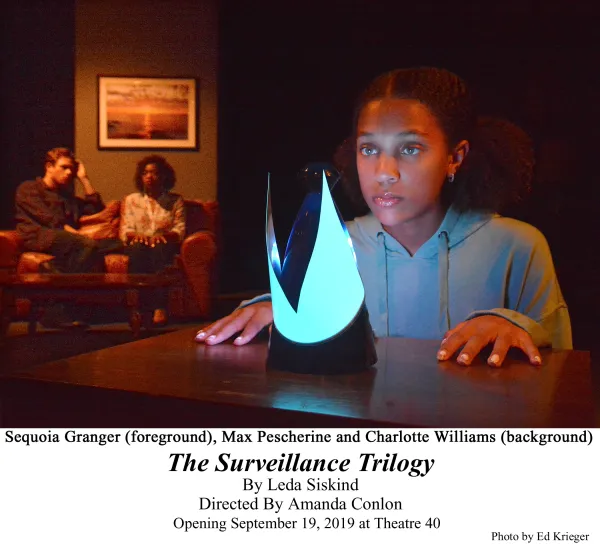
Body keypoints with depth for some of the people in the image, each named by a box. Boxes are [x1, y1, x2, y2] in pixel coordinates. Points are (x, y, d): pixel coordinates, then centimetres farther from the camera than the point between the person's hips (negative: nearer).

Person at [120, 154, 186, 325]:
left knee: (159, 248, -38)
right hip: (138, 245, 1)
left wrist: (164, 235, -16)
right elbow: (124, 231, 9)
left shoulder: (175, 200, 17)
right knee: (138, 248, -37)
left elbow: (180, 230, 6)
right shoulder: (131, 200, 20)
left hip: (164, 246, -1)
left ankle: (161, 307, -50)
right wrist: (135, 235, -15)